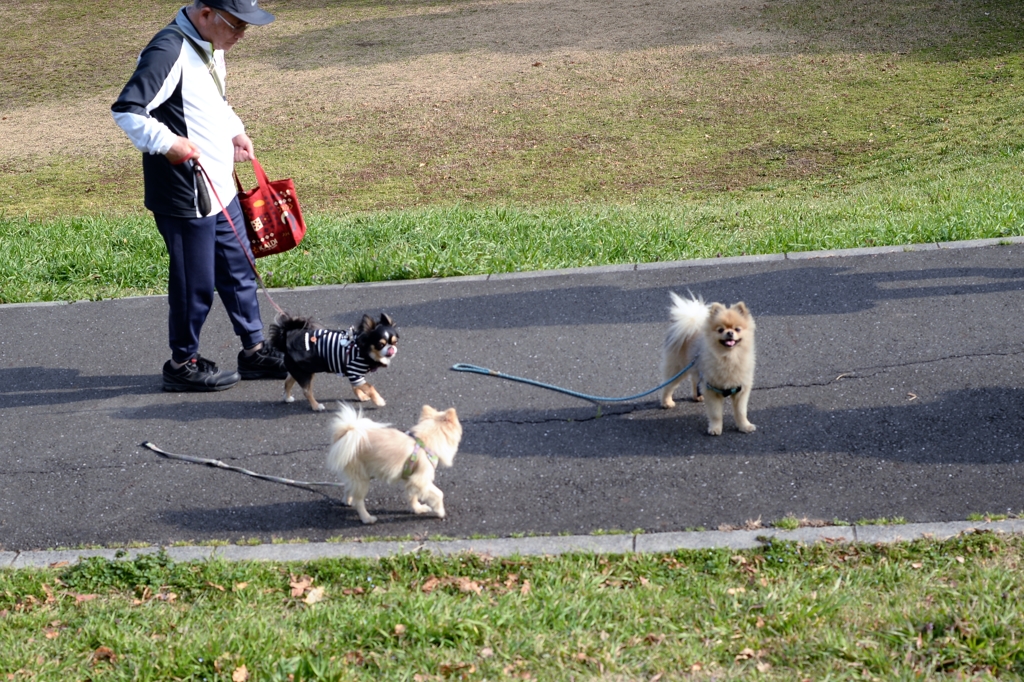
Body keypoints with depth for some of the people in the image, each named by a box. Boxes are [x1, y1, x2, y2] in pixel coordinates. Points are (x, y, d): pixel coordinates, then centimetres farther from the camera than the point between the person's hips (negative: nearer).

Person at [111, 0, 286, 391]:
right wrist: (169, 143, -30)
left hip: (221, 189, 9)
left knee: (239, 271, 17)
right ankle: (183, 363, 19)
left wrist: (235, 132, 11)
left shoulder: (210, 47, 9)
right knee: (196, 283, 3)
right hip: (185, 196, -9)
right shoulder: (169, 51, -22)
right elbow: (126, 110, -26)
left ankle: (254, 351, 30)